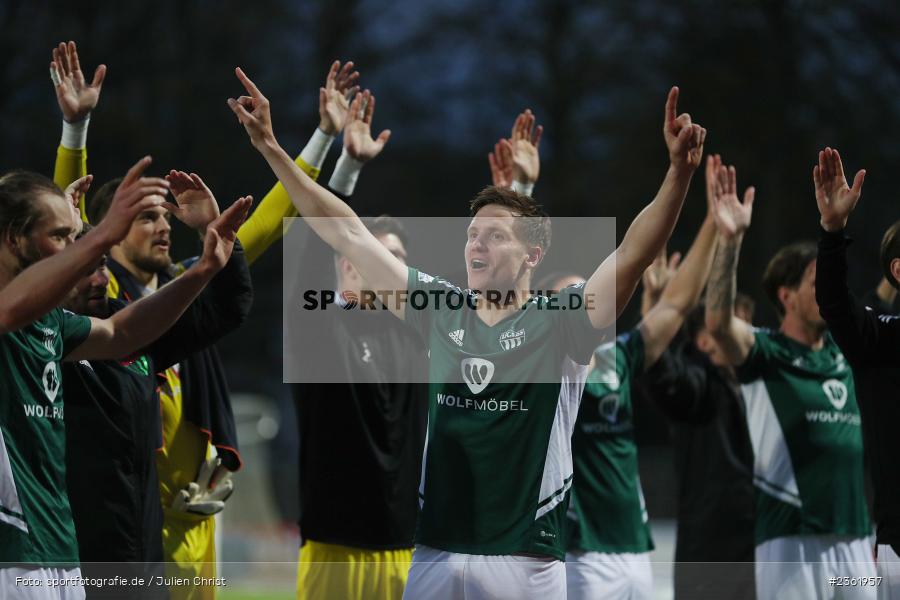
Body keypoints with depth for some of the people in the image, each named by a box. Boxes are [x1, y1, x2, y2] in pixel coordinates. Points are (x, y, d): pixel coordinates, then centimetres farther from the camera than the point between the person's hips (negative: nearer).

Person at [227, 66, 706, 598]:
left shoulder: (559, 324, -2)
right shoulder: (441, 311, 8)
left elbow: (634, 254, -16)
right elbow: (347, 234, 10)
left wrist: (679, 172, -29)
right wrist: (271, 149, 8)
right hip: (435, 555, 4)